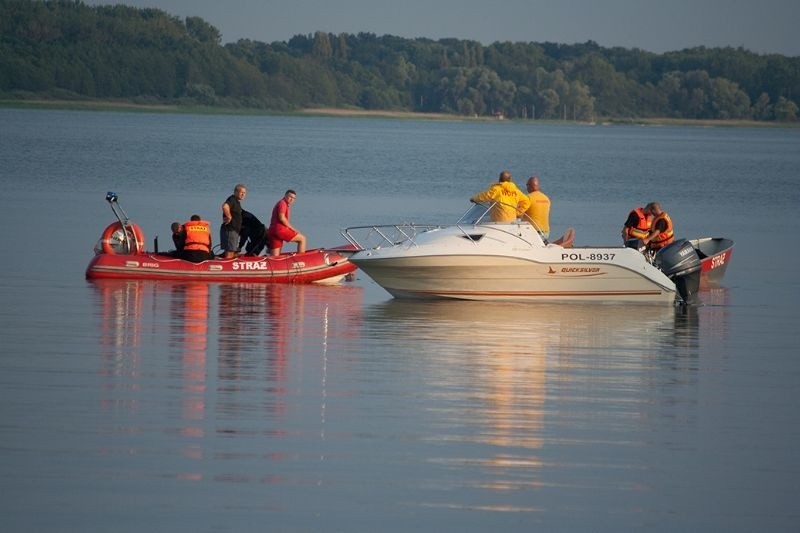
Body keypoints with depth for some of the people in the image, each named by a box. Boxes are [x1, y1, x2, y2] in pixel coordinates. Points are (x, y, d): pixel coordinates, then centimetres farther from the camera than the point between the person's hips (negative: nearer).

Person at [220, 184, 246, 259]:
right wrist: (229, 216, -23)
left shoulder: (237, 202, 19)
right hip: (229, 229, -10)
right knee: (229, 252, -13)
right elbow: (225, 207, -33)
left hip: (234, 230, 10)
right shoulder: (232, 199, -12)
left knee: (234, 253, 14)